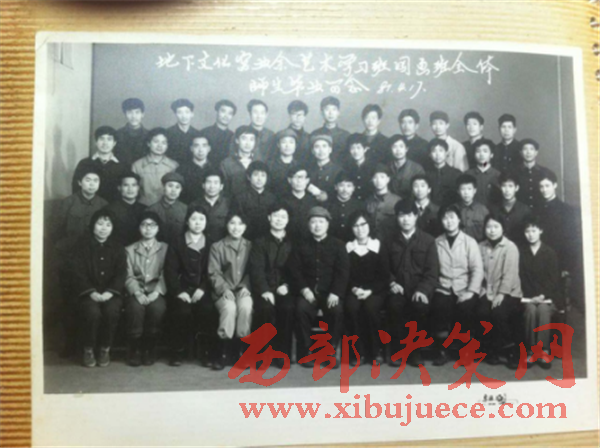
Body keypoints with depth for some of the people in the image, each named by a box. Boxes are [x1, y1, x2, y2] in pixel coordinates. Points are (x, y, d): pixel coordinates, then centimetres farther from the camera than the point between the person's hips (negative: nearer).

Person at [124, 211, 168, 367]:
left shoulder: (165, 248, 13)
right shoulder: (130, 250, 16)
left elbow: (165, 275, 0)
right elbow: (128, 276, 3)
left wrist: (156, 292, -16)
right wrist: (137, 293, -15)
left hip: (156, 292, -1)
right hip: (136, 291, 1)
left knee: (158, 307, -33)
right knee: (135, 307, -33)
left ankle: (149, 348, -12)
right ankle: (135, 349, -12)